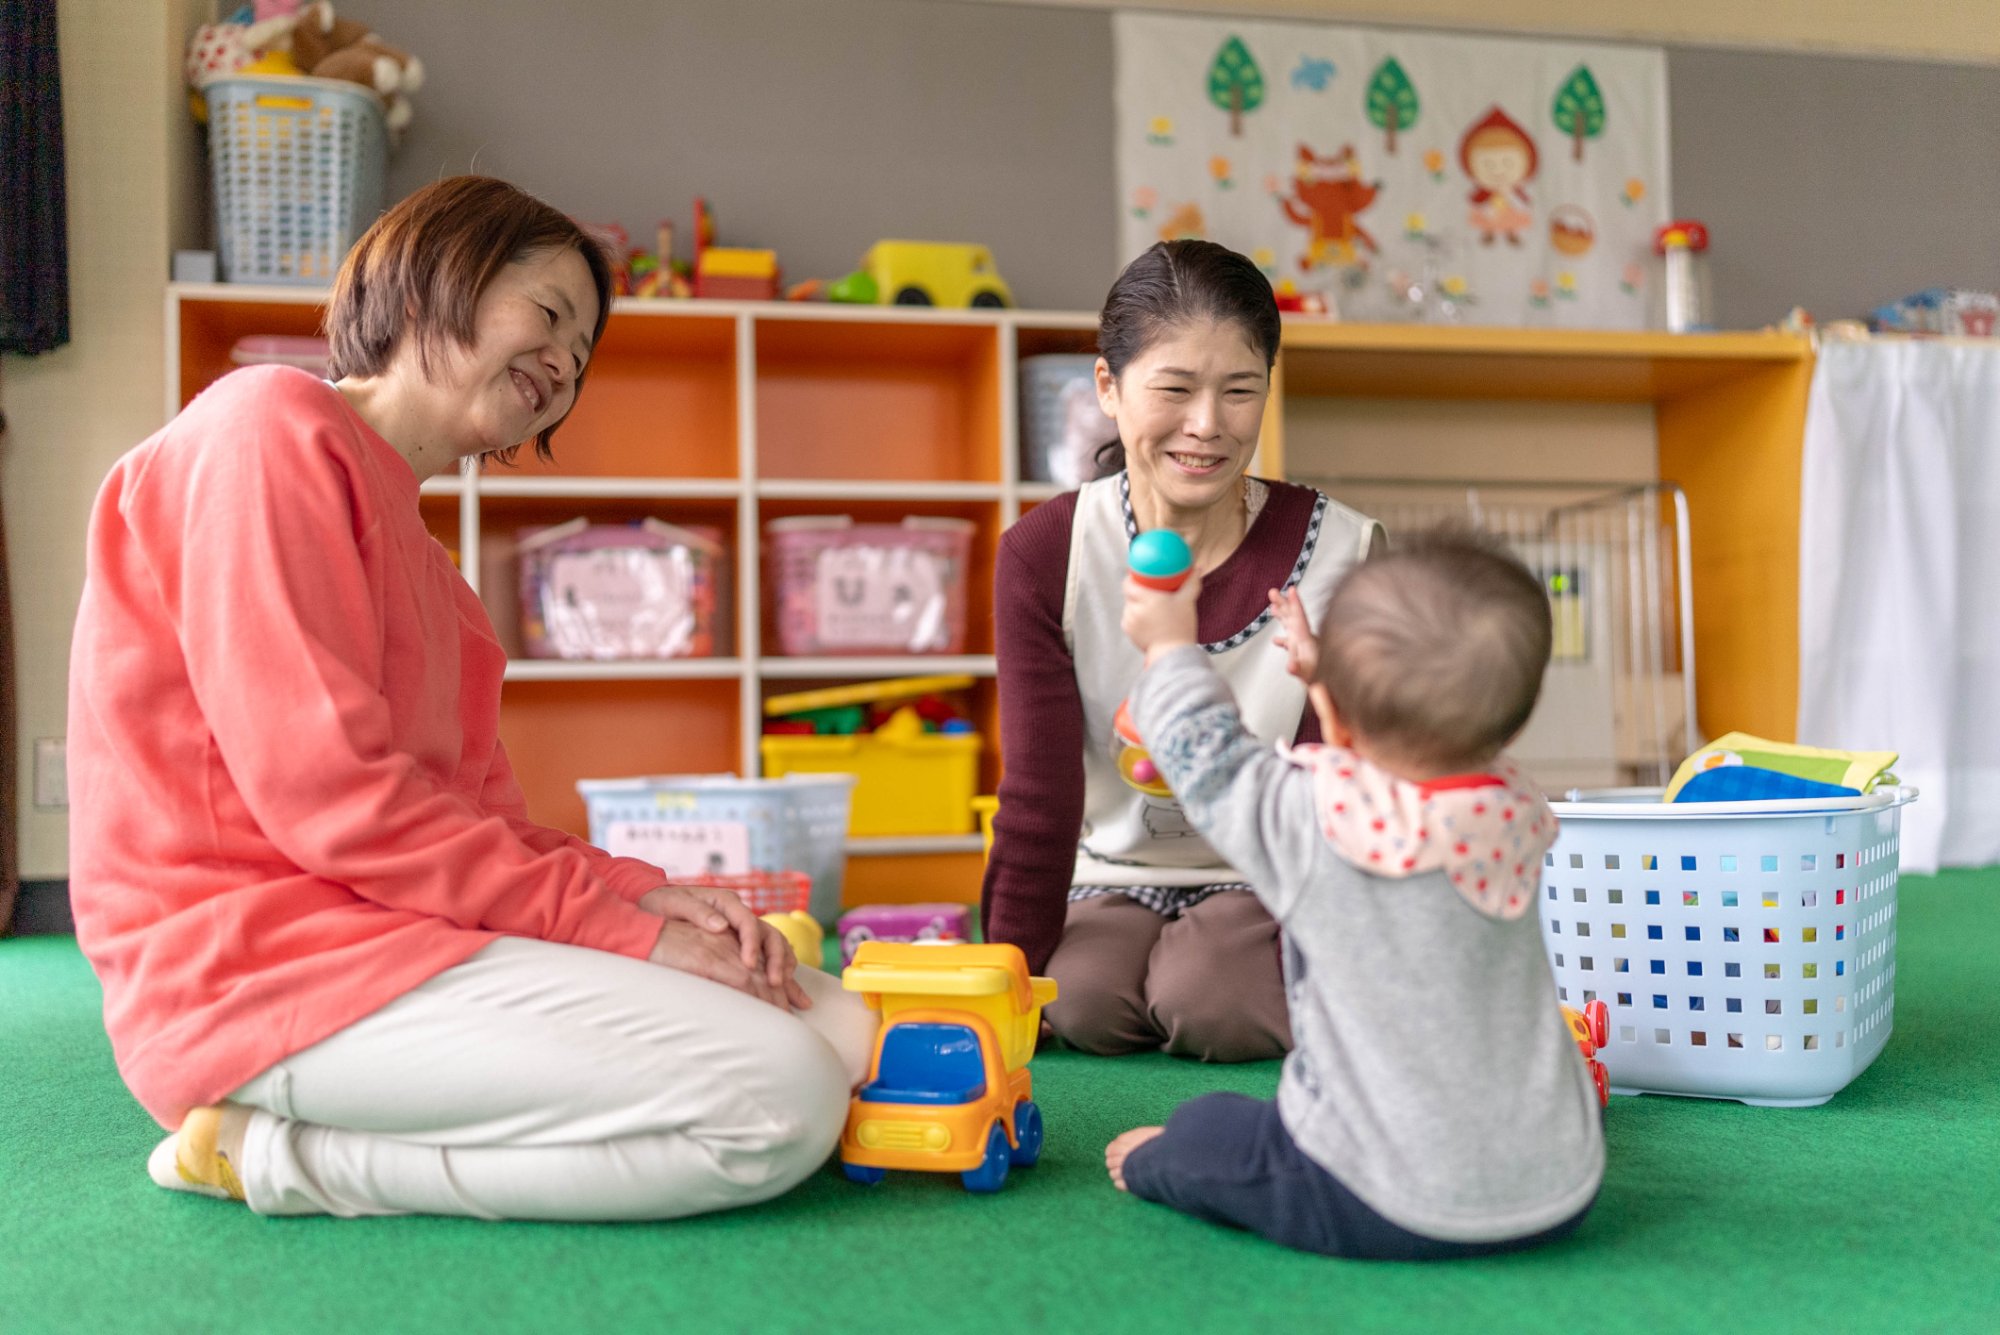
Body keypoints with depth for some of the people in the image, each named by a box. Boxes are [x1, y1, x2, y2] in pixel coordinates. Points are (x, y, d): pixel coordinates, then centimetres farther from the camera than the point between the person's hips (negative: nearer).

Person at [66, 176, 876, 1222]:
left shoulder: (416, 549, 23)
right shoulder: (269, 423, -6)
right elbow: (321, 786, -17)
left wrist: (643, 894, -5)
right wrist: (616, 925, -14)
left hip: (407, 930, 10)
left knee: (839, 1032, 0)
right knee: (778, 1105, -22)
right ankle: (275, 1156, -10)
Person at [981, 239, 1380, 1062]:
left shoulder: (1340, 552, -16)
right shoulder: (1043, 556, -13)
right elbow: (1040, 800, -10)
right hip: (1111, 877, 1)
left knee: (1208, 1001, -27)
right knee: (1084, 1002, -27)